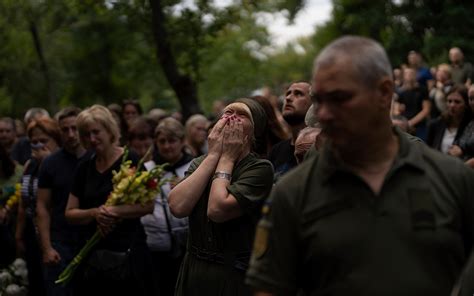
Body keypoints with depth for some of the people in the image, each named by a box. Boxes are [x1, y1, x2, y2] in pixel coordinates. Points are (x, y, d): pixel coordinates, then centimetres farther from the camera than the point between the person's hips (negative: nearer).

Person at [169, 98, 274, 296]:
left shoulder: (260, 168, -11)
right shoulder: (199, 163, 6)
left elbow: (217, 210, -23)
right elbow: (177, 207, -12)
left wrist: (226, 158, -12)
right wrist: (213, 155, -9)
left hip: (235, 276, -5)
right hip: (193, 271, 5)